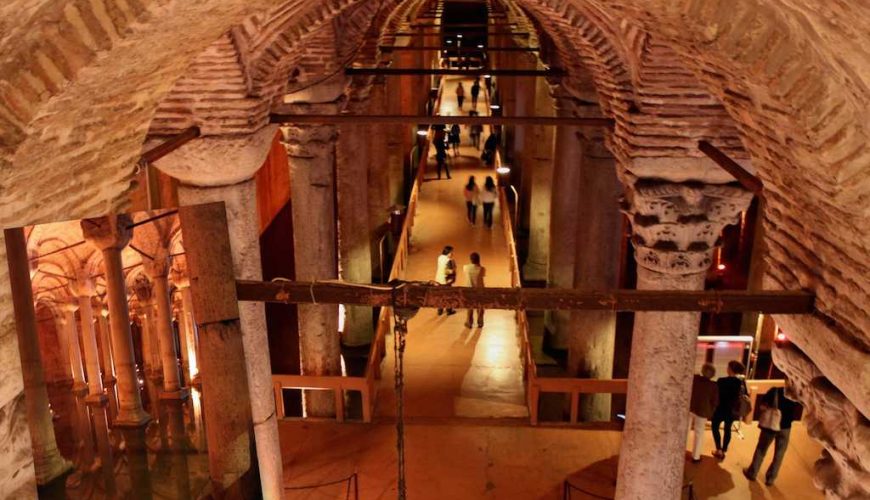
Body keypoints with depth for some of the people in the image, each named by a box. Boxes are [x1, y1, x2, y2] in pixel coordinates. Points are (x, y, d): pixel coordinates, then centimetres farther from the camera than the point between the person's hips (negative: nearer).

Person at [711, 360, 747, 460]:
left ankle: (719, 450, 8)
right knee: (727, 429, 17)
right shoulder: (741, 383, -6)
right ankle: (724, 451, 22)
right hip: (732, 410, 4)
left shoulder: (722, 381, -20)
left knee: (715, 427, 14)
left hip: (721, 409, -4)